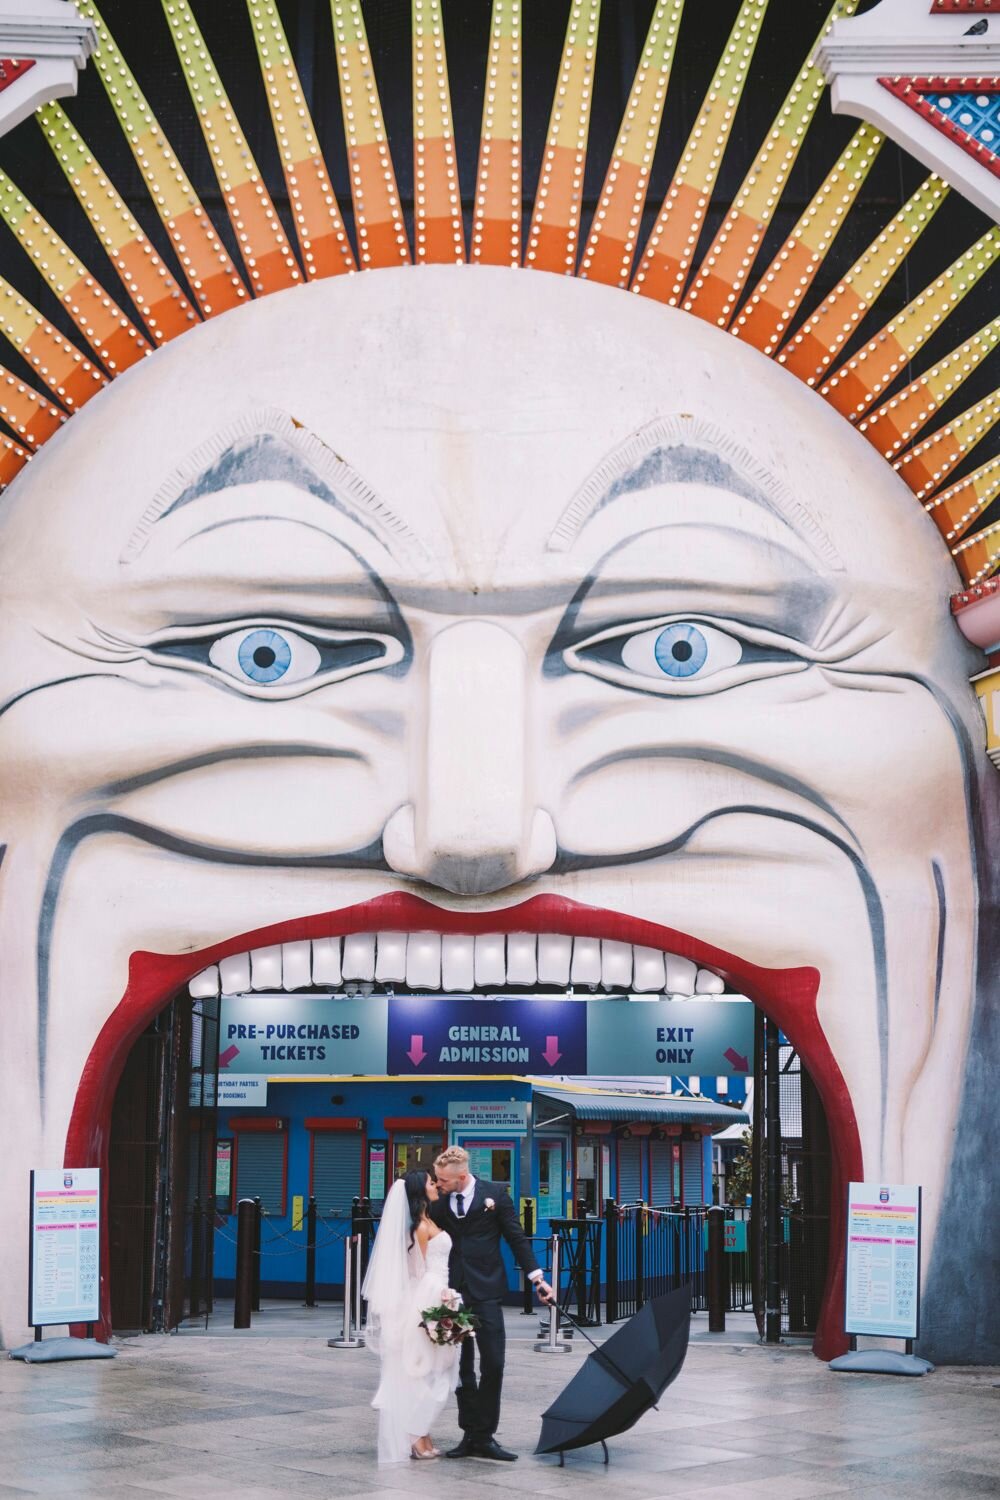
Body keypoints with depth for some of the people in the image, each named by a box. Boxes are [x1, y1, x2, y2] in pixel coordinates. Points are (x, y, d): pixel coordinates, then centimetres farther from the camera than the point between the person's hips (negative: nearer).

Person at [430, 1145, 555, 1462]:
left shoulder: (495, 1193, -2)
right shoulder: (438, 1201, 4)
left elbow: (516, 1237, 1)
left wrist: (536, 1277, -1)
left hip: (486, 1291, -2)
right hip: (452, 1292, 2)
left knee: (493, 1364, -5)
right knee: (461, 1367, 7)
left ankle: (483, 1436, 4)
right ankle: (472, 1434, 14)